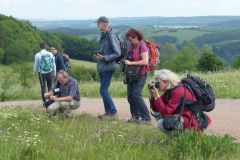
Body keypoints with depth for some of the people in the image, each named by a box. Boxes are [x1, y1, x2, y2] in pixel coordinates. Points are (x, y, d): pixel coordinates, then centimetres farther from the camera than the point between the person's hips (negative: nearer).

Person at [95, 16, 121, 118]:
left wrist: (104, 57, -19)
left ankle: (113, 111, -1)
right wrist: (99, 55, 4)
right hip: (102, 68, 9)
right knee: (104, 90, 12)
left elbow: (117, 53, -17)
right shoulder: (103, 36, 12)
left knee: (103, 91, -9)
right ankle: (108, 111, 19)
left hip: (108, 68, -9)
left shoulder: (111, 36, -15)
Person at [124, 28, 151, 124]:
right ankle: (135, 116, 20)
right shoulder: (132, 46, 13)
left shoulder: (142, 46, -11)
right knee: (130, 96, 8)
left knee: (136, 95, -15)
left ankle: (146, 118, -10)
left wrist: (131, 63, -19)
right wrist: (125, 61, 9)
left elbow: (145, 62, -22)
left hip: (140, 75, -8)